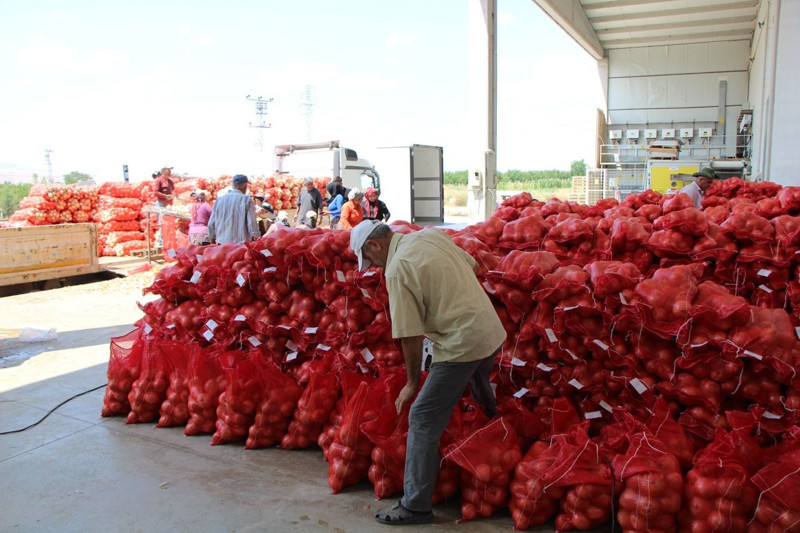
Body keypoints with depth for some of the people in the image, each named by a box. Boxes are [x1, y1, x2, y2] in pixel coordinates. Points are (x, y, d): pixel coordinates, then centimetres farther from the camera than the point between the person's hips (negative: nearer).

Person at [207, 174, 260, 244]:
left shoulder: (219, 200, 8)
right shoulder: (247, 200, -6)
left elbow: (211, 224, 11)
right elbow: (252, 223, -8)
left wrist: (212, 239, 23)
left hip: (222, 244, 5)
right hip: (241, 243, -5)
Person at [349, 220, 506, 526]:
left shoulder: (397, 269, -16)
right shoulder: (432, 234, 6)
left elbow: (410, 336, -15)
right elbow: (473, 266, 17)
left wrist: (412, 383, -2)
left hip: (462, 344, -9)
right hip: (492, 330, 9)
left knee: (423, 420, -2)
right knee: (479, 387, 35)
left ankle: (415, 506, 5)